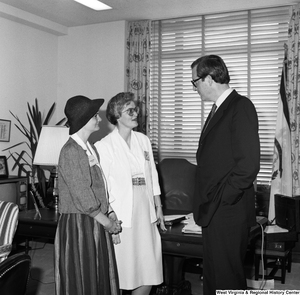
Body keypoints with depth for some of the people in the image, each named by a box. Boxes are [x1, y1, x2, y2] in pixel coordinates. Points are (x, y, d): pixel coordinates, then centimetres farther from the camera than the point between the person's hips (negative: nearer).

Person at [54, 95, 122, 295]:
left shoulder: (91, 148, 11)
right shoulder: (71, 151, -16)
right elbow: (82, 196, -18)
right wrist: (107, 222, -11)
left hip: (96, 223, 8)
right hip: (79, 224, -8)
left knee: (100, 276, 15)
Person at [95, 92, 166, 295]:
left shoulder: (144, 140, 10)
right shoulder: (104, 146, -7)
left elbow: (153, 176, 14)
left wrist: (158, 206, 11)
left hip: (145, 215, 5)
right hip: (121, 217, -5)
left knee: (149, 274, 9)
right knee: (119, 276, 4)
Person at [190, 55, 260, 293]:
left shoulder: (241, 106, -12)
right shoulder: (219, 109, 16)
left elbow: (249, 163, -20)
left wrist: (223, 199, -15)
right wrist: (206, 202, 10)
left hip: (227, 211, -9)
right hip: (213, 211, 9)